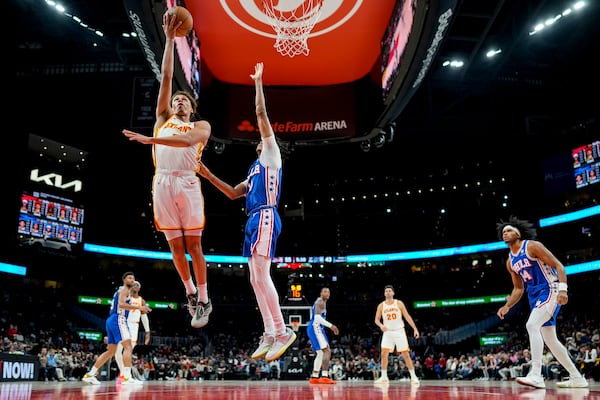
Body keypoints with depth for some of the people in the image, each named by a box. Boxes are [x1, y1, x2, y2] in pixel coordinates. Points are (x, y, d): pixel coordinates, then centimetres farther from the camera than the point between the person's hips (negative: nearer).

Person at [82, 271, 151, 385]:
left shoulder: (120, 290, 26)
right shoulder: (124, 289, -3)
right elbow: (121, 304, -21)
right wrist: (139, 308, -24)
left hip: (111, 320, 10)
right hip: (118, 319, -10)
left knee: (111, 351, 16)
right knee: (128, 347, -16)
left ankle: (89, 375, 19)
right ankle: (126, 377, -26)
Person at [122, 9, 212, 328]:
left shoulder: (201, 126, 11)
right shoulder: (163, 119, 22)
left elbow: (187, 141, -13)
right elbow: (166, 77, 15)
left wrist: (149, 139, -21)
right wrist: (170, 38, 12)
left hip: (187, 183, -3)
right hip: (162, 183, 3)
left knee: (193, 245, -4)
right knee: (175, 245, 5)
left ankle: (203, 300, 2)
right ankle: (190, 292, 22)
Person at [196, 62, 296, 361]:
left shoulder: (272, 154, 6)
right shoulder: (255, 168, 29)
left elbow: (261, 113, 0)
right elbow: (234, 193, 29)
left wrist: (258, 82, 6)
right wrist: (208, 175, 26)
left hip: (265, 218, -10)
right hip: (254, 220, 10)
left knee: (261, 274, -17)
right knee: (256, 278, 5)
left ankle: (283, 332, -14)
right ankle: (270, 335, 8)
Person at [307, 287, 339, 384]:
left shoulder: (321, 302, 22)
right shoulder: (320, 302, -10)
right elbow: (317, 317, -24)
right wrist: (331, 325, -25)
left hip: (316, 328, 11)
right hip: (315, 328, -11)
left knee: (320, 353, 16)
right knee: (327, 350, -16)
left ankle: (314, 377, 19)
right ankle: (324, 377, -23)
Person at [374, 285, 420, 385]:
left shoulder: (399, 303, -2)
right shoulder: (381, 306, 1)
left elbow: (407, 316, -2)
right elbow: (376, 319, 4)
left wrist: (415, 328, -8)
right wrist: (381, 325, -19)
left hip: (399, 331, -1)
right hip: (388, 332, 2)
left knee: (406, 354, -2)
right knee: (384, 354, -7)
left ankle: (413, 377, 6)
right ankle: (384, 377, 4)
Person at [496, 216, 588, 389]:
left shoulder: (532, 246, -8)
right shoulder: (510, 261, 13)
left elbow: (558, 266, -12)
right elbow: (518, 288, 19)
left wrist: (562, 289, -25)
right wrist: (507, 306, 5)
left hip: (550, 291, -9)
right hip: (535, 297, 9)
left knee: (532, 325, -26)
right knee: (550, 340, 11)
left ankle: (536, 375, -28)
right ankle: (577, 378, 24)